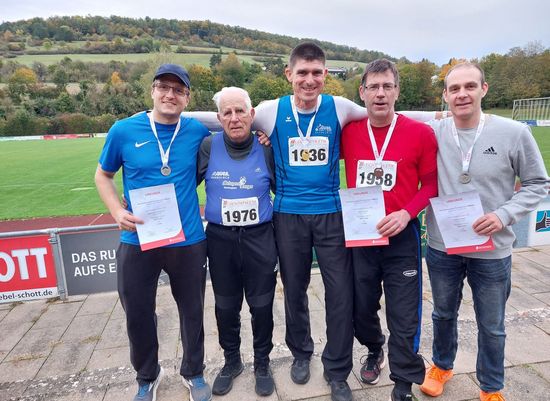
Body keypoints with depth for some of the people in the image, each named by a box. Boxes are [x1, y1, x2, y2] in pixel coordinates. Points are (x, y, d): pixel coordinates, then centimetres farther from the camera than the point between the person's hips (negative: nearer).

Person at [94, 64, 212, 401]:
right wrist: (117, 212, -8)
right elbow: (103, 175, 7)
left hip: (189, 240, 1)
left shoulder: (197, 131, -2)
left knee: (192, 311, 14)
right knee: (138, 315, 14)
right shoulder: (124, 131, -5)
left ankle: (194, 373, 40)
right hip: (137, 241, 0)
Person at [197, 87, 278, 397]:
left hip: (260, 237, 0)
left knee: (261, 305, 11)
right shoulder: (208, 147, -4)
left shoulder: (266, 148, -3)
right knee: (226, 306, 16)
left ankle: (262, 363, 35)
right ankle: (232, 361, 40)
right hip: (221, 239, 1)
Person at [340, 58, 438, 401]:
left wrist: (406, 213, -16)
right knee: (362, 307, 18)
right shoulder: (348, 132, -3)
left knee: (404, 316, 6)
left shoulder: (421, 133, -8)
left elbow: (431, 183, -2)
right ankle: (375, 351, 49)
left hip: (402, 237, -2)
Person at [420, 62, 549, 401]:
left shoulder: (514, 133, -11)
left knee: (492, 327, 17)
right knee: (443, 314, 22)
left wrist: (504, 215, -16)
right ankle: (442, 366, 49)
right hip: (441, 248, 1)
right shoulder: (432, 134, -8)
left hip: (492, 251, -1)